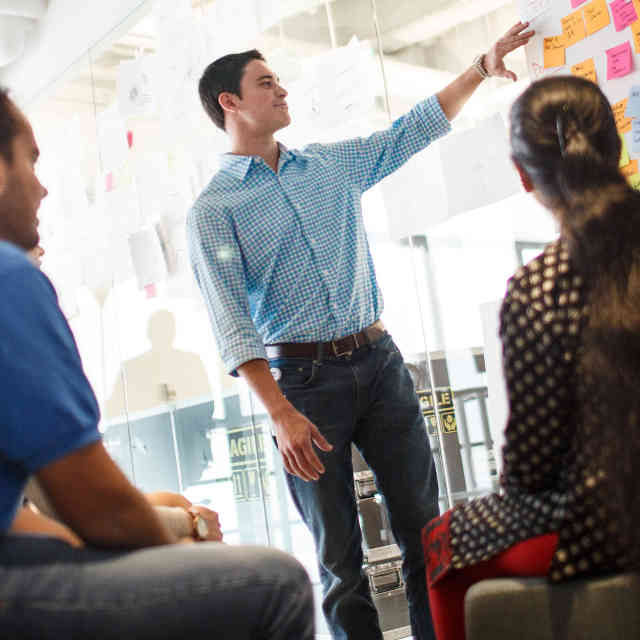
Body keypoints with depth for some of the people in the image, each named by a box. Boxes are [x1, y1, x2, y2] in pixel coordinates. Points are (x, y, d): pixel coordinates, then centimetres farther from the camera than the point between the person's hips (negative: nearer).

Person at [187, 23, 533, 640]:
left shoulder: (331, 164, 14)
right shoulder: (213, 209, -2)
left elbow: (414, 128, 21)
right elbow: (231, 321, -11)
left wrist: (483, 65, 15)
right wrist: (281, 413, -20)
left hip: (379, 359, 4)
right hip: (304, 375, -4)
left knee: (424, 525, 5)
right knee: (339, 551, 3)